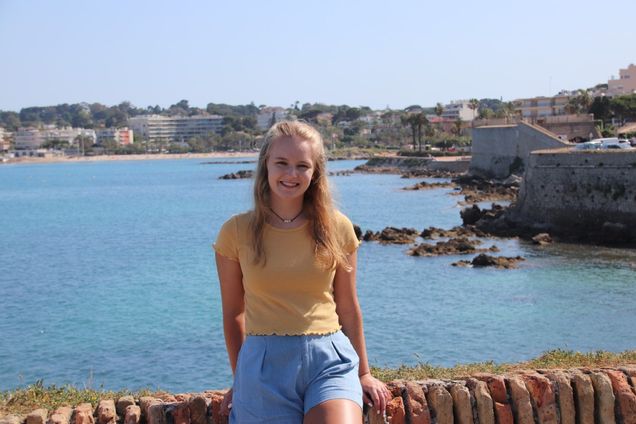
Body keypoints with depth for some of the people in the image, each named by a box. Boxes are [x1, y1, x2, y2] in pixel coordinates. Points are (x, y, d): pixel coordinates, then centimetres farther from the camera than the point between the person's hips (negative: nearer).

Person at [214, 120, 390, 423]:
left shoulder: (337, 228, 3)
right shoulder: (236, 232, 1)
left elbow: (348, 309, 11)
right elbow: (233, 313, 9)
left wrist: (363, 373, 17)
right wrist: (240, 380, 14)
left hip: (328, 360, 0)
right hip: (264, 364, 0)